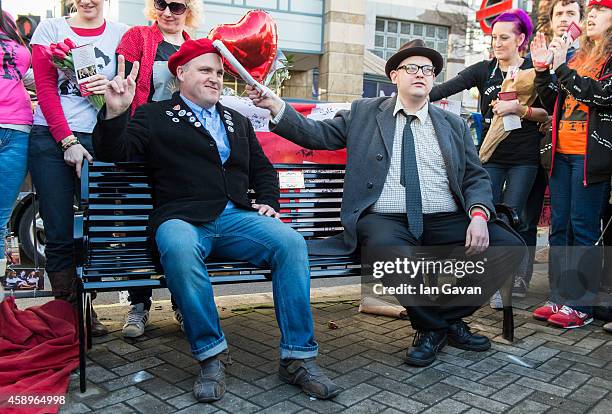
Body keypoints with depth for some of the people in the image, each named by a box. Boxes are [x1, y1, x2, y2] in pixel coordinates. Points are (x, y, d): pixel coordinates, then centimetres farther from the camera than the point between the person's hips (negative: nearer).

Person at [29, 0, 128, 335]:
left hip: (99, 140, 1)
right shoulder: (51, 28, 10)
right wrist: (67, 141, -7)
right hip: (51, 140, 0)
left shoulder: (121, 34, 11)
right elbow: (45, 87, 2)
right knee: (59, 237, 0)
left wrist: (112, 88, -18)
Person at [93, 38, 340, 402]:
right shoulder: (154, 116, 14)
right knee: (180, 248, -39)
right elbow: (115, 153, 4)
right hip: (183, 219, -3)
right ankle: (211, 355, -21)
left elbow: (263, 169, 30)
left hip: (237, 216, 4)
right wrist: (116, 112, -15)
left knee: (292, 242, -25)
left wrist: (268, 202, 11)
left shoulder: (239, 122, 27)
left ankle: (298, 358, -18)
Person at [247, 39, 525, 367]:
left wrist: (479, 215, -8)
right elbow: (317, 134, 11)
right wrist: (275, 106, -4)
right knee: (391, 253, -38)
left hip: (446, 222, 3)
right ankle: (430, 326, -7)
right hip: (386, 221, -3)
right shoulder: (364, 113, 15)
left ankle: (449, 316, 3)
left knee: (510, 247, -19)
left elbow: (476, 178, 13)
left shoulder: (454, 125, 19)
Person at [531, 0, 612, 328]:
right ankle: (559, 297, 17)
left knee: (583, 229, -4)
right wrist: (542, 69, 8)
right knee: (558, 226, 8)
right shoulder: (578, 55, 18)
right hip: (562, 152, 7)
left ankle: (581, 305, 5)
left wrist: (562, 68, -13)